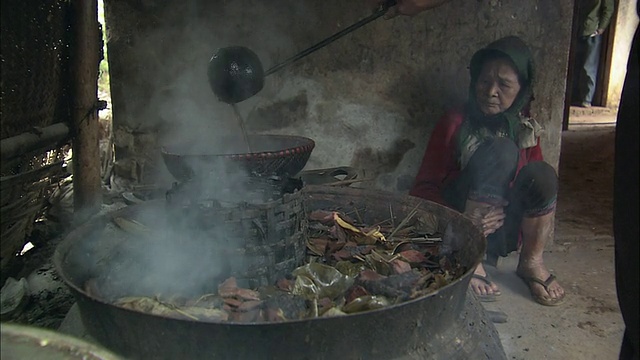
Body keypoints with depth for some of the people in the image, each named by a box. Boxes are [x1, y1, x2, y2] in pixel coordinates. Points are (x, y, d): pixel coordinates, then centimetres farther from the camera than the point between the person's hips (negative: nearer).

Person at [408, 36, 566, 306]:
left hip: (502, 230, 3)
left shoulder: (525, 129, 6)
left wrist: (502, 213, -17)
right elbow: (424, 188, -7)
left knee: (540, 173, -24)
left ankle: (531, 262, -7)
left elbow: (541, 187, 4)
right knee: (501, 149, -26)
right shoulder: (455, 124, -5)